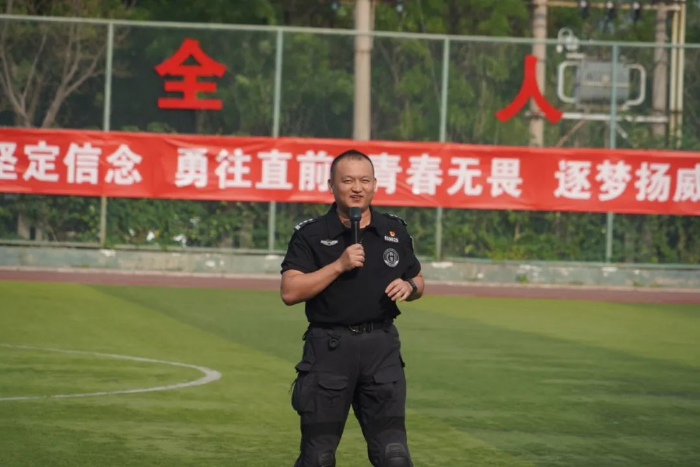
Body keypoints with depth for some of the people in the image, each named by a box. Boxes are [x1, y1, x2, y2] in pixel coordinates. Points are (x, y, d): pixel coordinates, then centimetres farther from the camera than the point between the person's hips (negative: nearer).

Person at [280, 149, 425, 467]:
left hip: (382, 346, 2)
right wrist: (339, 265, -17)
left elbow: (417, 280, 21)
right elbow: (290, 292, -11)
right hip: (329, 346, -2)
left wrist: (409, 287, -3)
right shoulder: (310, 234, -1)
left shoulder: (395, 230, 10)